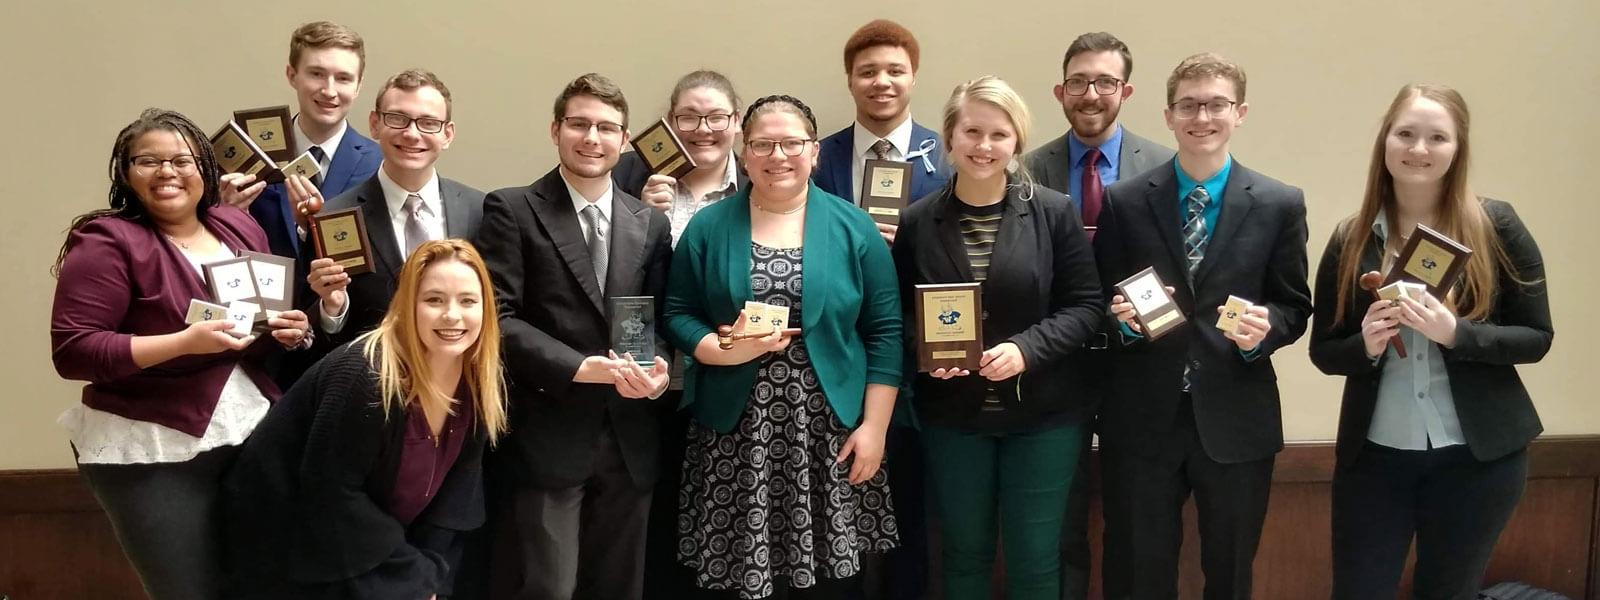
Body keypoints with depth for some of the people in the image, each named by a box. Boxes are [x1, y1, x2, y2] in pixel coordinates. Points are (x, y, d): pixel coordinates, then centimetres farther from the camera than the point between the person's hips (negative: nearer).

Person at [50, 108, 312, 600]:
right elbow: (73, 352, -16)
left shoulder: (240, 227, 7)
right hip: (150, 454, -5)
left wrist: (291, 330, -3)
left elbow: (269, 310, 20)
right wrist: (185, 342, -24)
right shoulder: (107, 242, -10)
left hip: (254, 437, 6)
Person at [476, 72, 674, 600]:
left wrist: (658, 367, -10)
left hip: (630, 442, 5)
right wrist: (582, 367, -18)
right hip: (545, 439, -4)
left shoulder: (651, 224, 12)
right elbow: (497, 318, -9)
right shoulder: (512, 211, -1)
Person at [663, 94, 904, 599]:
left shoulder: (852, 227, 3)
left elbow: (884, 331, 2)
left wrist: (874, 426, -3)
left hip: (831, 436, 0)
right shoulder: (708, 227, 4)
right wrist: (725, 350, -15)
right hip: (734, 439, 0)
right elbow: (675, 316, 5)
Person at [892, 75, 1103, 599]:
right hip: (952, 415, 1)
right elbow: (900, 316, 5)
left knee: (1035, 556, 8)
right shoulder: (918, 221, -1)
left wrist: (1026, 349, -19)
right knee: (964, 552, 14)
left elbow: (1085, 306, -4)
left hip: (1044, 412, -1)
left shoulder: (1055, 213, -4)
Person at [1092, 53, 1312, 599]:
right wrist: (1124, 318, -17)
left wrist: (1265, 328, -16)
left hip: (1236, 420, 1)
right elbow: (1100, 302, 4)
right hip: (1141, 418, 0)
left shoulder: (1280, 204, 1)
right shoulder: (1123, 201, 0)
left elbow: (1295, 306, 4)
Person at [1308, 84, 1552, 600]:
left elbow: (1536, 337, -4)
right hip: (1373, 456, 1)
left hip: (1479, 455, 0)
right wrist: (1366, 345, -18)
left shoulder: (1496, 227, -5)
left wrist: (1456, 333, -21)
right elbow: (1324, 351, 3)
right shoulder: (1350, 239, -2)